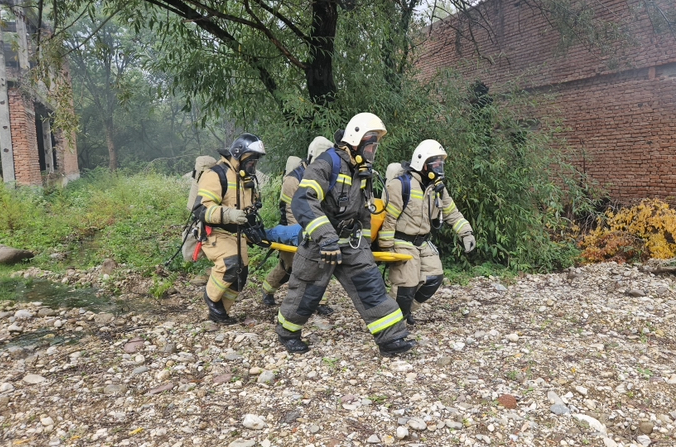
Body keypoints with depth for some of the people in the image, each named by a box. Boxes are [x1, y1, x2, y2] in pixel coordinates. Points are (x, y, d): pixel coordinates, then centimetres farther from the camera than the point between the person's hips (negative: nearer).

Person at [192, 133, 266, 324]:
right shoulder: (217, 174, -17)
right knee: (230, 264, -29)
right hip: (215, 233, -9)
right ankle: (211, 296, 0)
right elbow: (201, 208, -26)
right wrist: (228, 214, -40)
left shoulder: (246, 177, 13)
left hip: (236, 234, 9)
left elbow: (250, 205, 29)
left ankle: (219, 312, 25)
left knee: (240, 274, 7)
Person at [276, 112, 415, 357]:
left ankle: (392, 338, 3)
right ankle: (286, 332, 32)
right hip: (320, 244, -7)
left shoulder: (362, 171, 9)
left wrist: (365, 242, 25)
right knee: (307, 293, 7)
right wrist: (326, 236, -41)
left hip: (352, 243, 7)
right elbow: (302, 202, -33)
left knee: (371, 286, -2)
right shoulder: (327, 164, -19)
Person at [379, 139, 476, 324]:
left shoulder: (437, 187, 6)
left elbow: (452, 212, 14)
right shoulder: (401, 184, -18)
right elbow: (387, 218, -18)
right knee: (407, 286, -8)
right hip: (402, 243, -8)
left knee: (435, 277, 6)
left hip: (423, 243, 8)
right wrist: (387, 248, -17)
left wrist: (466, 233, 4)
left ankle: (405, 308, 23)